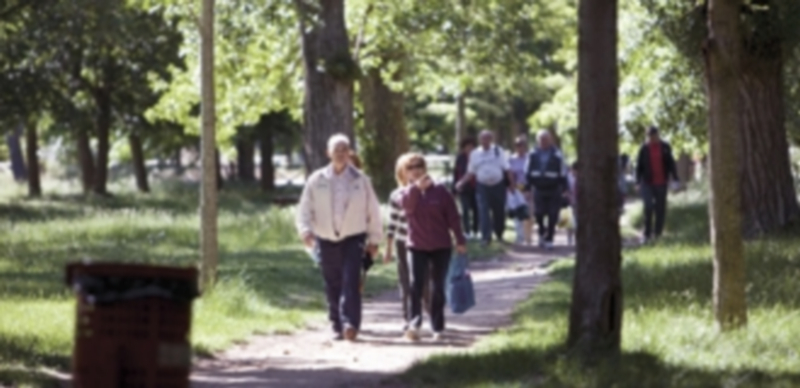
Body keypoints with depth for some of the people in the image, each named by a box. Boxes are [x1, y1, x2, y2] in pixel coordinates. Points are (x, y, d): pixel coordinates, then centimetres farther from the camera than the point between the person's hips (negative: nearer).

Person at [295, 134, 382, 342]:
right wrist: (306, 230, -13)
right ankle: (337, 326, 17)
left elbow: (373, 211, 10)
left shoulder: (360, 180, 5)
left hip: (353, 239, -2)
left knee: (351, 282, -16)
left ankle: (350, 323, -23)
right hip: (326, 240, 2)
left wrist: (374, 239, 9)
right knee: (332, 286, 6)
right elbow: (305, 209, 5)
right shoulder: (316, 180, 5)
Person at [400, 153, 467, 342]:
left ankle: (438, 328, 14)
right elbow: (407, 205, -23)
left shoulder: (440, 191, 0)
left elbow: (452, 217, 1)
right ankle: (415, 323, -20)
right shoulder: (408, 193, 2)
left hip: (441, 247, 0)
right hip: (418, 247, 0)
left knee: (438, 287, 6)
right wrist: (416, 187, -40)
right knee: (416, 285, -15)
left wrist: (460, 241, -2)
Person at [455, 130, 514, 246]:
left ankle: (499, 234, 28)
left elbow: (506, 169, 1)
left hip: (498, 185, 0)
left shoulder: (498, 151, 1)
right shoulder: (475, 154, 4)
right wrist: (462, 182, -5)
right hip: (483, 186, 0)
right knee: (483, 212, -10)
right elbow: (471, 172, 8)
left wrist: (511, 183, -4)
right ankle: (486, 237, -9)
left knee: (499, 211, 8)